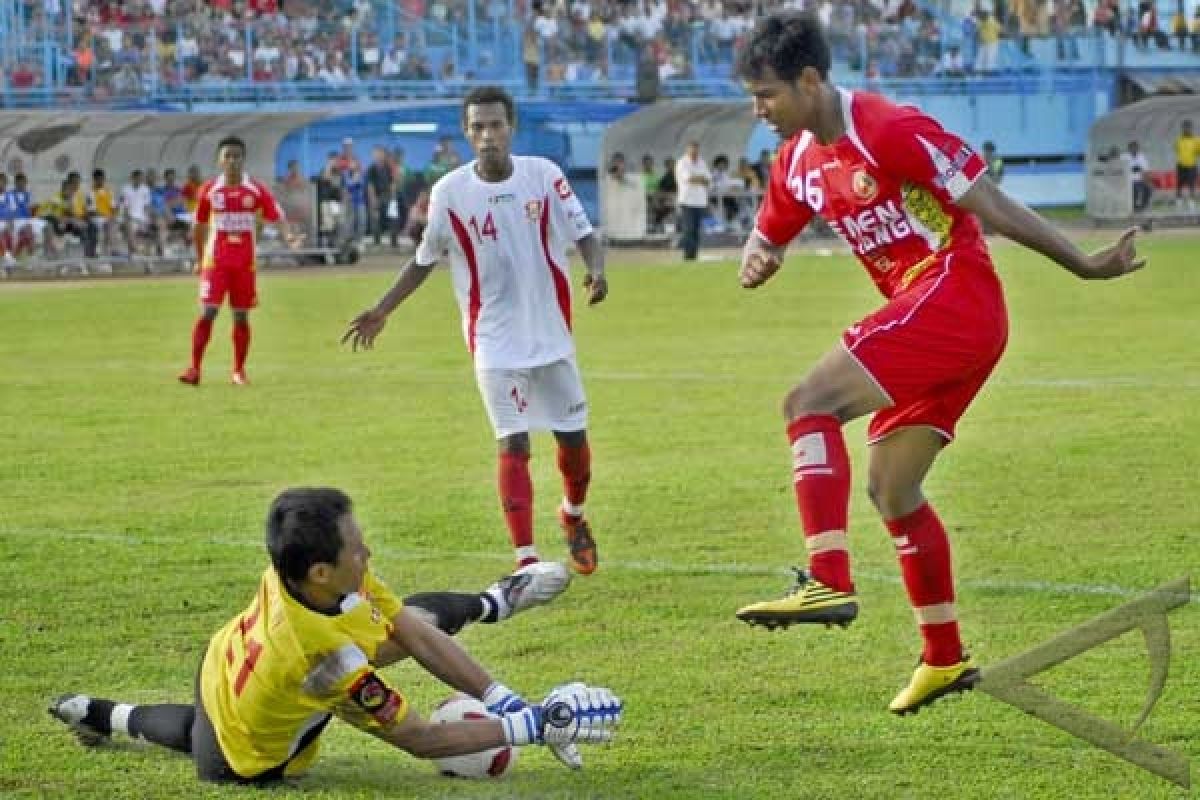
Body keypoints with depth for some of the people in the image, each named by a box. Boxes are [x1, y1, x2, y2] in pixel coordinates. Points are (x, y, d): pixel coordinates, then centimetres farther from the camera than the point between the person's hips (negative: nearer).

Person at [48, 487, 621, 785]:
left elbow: (411, 634, -18)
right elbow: (419, 741, -35)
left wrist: (502, 702, -20)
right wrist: (532, 728, -31)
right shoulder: (331, 656, -47)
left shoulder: (297, 567, -27)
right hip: (246, 761, -4)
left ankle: (489, 604, 37)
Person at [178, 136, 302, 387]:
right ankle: (194, 369, -6)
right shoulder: (209, 190, 3)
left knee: (241, 316, 5)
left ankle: (239, 371, 15)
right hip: (216, 260, 0)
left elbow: (277, 216, -6)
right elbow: (199, 226, 14)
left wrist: (288, 235, -27)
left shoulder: (256, 190, 0)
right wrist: (199, 259, 16)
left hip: (245, 261, 0)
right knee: (208, 312, -9)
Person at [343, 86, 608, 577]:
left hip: (551, 333, 2)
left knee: (573, 438, 10)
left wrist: (596, 271, -23)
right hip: (495, 341, -2)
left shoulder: (543, 176, -6)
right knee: (513, 444, -11)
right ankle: (526, 561, -11)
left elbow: (584, 234, -2)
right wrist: (382, 311, 6)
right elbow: (424, 260, 7)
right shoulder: (450, 192, -7)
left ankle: (573, 516, 41)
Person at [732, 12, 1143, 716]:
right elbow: (767, 239, 24)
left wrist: (1082, 265, -10)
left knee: (810, 403, -20)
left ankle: (829, 583, -30)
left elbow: (987, 202, -13)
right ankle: (946, 659, 22)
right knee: (891, 487, 13)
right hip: (927, 312, 9)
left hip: (955, 295, -9)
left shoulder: (889, 130, -14)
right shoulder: (799, 162, 12)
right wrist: (757, 261, -2)